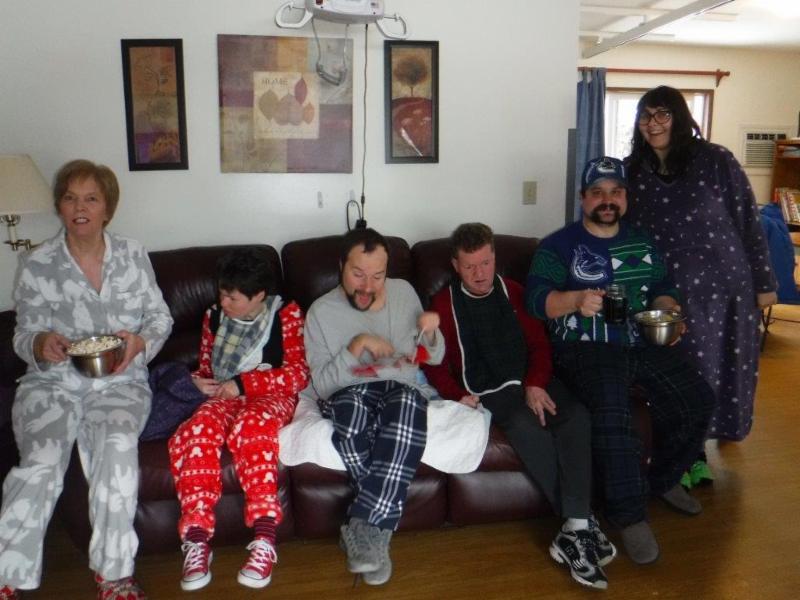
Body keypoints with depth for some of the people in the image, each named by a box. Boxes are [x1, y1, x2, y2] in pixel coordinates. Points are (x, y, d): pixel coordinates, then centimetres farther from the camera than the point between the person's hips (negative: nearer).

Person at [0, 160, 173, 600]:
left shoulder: (133, 256, 5)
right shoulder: (35, 265, 3)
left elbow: (161, 317, 8)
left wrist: (141, 341, -14)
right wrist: (40, 344, -17)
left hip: (120, 383, 0)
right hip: (52, 383, 1)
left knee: (118, 445, -31)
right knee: (42, 459, -28)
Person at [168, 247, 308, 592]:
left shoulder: (286, 315, 0)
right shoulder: (214, 317, 13)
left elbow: (298, 374, -7)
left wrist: (243, 383, -15)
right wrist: (201, 381, -3)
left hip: (271, 396, -4)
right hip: (224, 396, 4)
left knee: (251, 426, -40)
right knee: (196, 431, -32)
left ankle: (265, 537, -43)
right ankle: (197, 538, -34)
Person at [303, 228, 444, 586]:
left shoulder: (404, 292, 9)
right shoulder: (321, 311, 1)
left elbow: (434, 358, 15)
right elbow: (321, 384, -5)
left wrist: (430, 332, -7)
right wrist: (358, 345, -17)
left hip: (400, 390, 2)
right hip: (349, 395, -1)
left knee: (409, 403, -37)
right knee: (353, 405, -40)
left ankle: (363, 525, -31)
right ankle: (378, 527, -25)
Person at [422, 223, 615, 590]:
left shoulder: (512, 292, 16)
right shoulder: (444, 304, 7)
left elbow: (538, 343, 11)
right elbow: (434, 363, 2)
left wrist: (536, 384, -8)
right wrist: (458, 395, -16)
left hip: (530, 383, 4)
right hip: (486, 391, -3)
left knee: (576, 415, -28)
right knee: (528, 428, -35)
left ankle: (574, 530, -31)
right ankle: (583, 524, -26)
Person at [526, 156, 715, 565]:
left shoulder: (641, 242, 18)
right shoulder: (558, 245, 0)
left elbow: (662, 287, 23)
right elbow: (536, 300, -12)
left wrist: (668, 312, 0)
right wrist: (576, 299, -31)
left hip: (641, 343, 6)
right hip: (584, 348, -6)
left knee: (697, 398, -10)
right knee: (611, 410, -32)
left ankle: (664, 478, 17)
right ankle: (630, 516, -15)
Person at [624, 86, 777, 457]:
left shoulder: (716, 161, -8)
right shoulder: (632, 171, 0)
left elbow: (749, 223, -4)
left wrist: (764, 283, -3)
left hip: (724, 285, -2)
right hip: (665, 293, 2)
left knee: (721, 367, 9)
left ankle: (707, 441, 31)